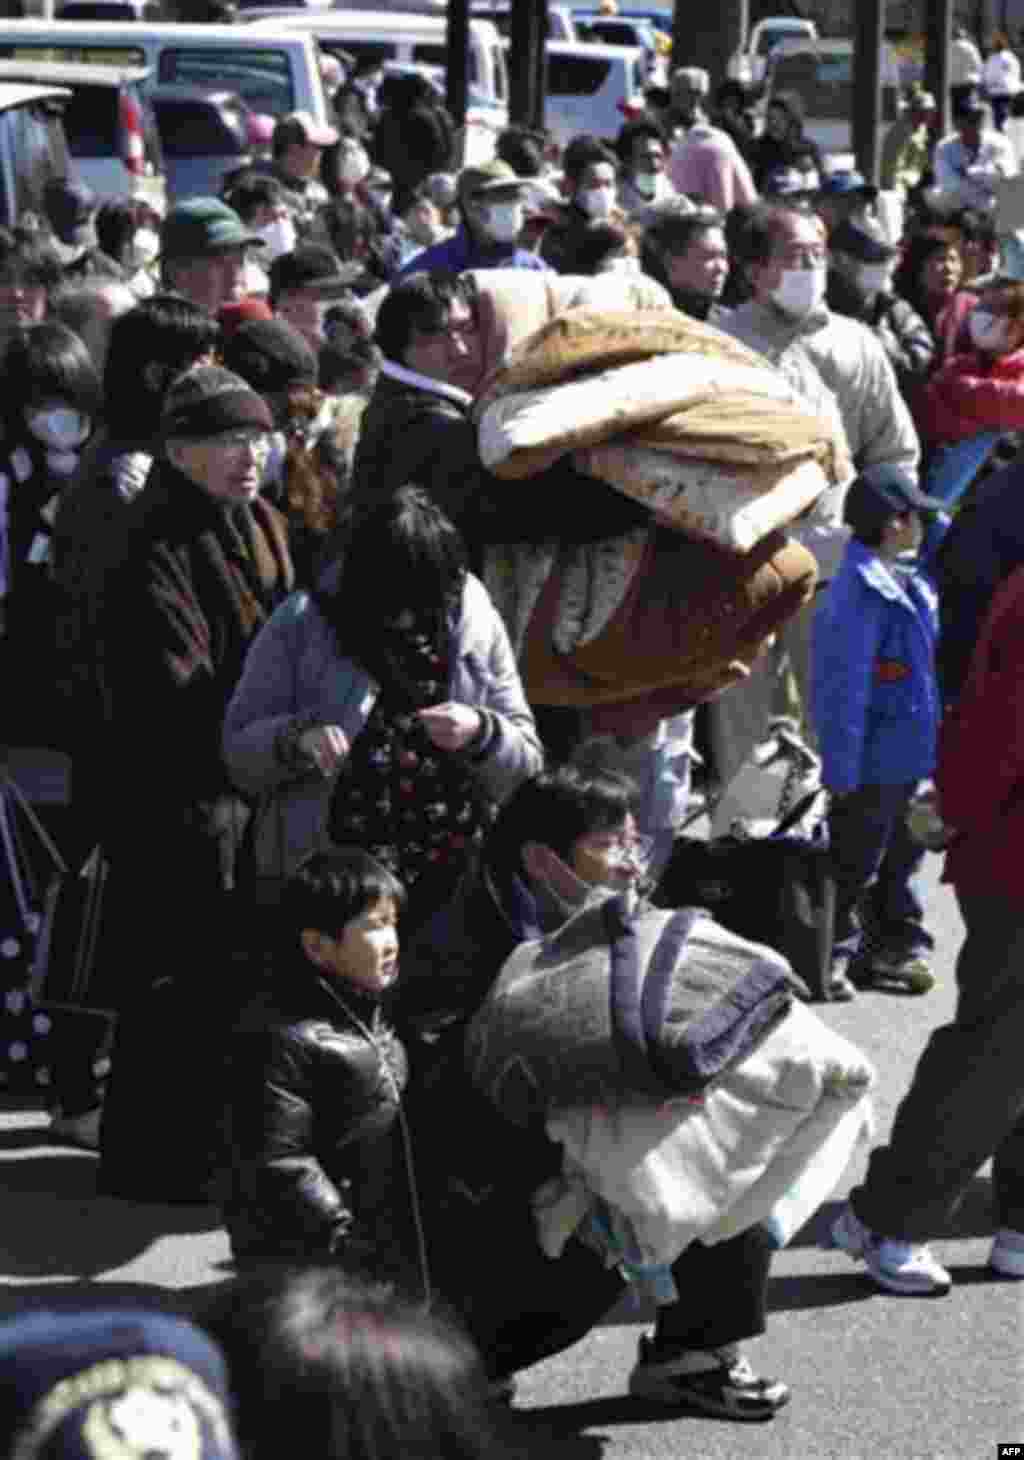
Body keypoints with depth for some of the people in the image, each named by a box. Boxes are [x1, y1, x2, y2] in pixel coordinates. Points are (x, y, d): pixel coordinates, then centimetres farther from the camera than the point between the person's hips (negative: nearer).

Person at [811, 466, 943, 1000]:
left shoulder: (910, 584, 7)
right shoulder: (862, 594, -24)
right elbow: (845, 686, -24)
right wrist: (841, 769, -24)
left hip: (907, 756, 9)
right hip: (874, 761, -9)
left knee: (901, 857, 20)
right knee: (854, 865, 3)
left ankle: (898, 945, 33)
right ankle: (828, 956, 15)